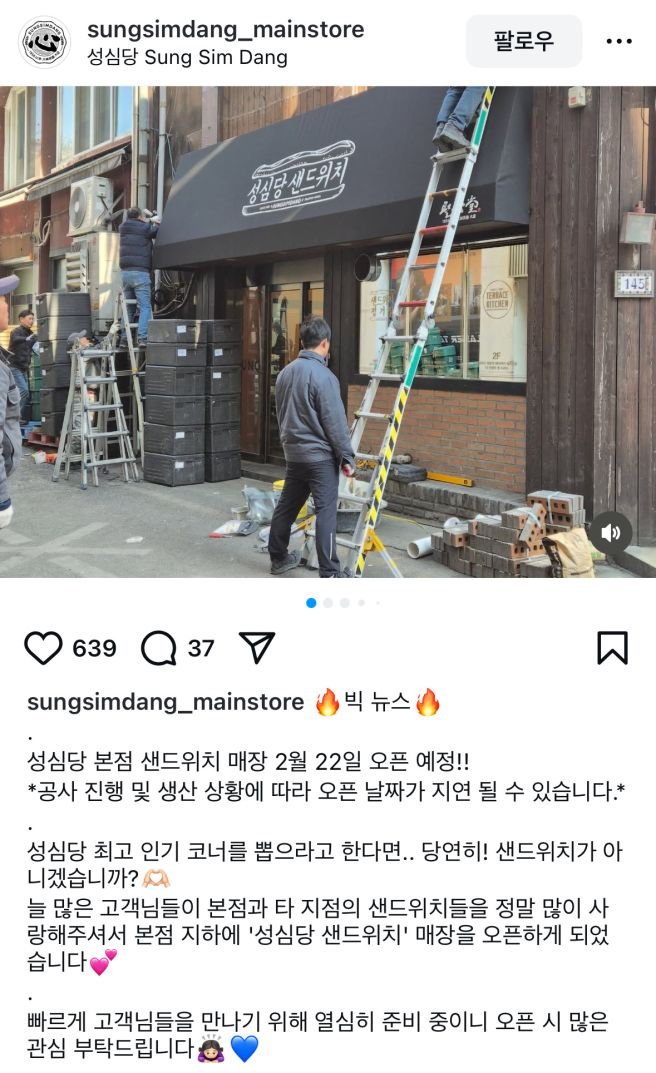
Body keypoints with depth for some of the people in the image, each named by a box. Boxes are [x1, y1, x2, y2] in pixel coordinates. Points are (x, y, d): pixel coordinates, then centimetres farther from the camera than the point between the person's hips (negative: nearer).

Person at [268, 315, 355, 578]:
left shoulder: (285, 372, 8)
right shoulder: (323, 376, -16)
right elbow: (336, 422, -15)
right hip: (320, 455, -8)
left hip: (293, 453, 8)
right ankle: (329, 573, -8)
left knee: (286, 506, 17)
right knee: (326, 512, -7)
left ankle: (278, 557, 29)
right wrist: (348, 457, -8)